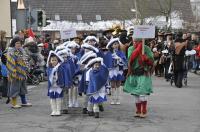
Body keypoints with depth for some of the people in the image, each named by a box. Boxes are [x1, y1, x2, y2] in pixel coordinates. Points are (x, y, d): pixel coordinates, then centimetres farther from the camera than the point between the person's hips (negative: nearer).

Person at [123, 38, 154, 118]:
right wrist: (138, 48, -17)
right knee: (135, 93, 9)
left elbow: (151, 61, -2)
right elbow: (131, 58, -15)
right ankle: (138, 111, 20)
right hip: (134, 74, 4)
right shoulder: (131, 49, 5)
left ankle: (144, 111, -3)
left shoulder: (146, 49, -3)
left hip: (143, 74, -4)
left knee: (143, 92, -13)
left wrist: (146, 58, -23)